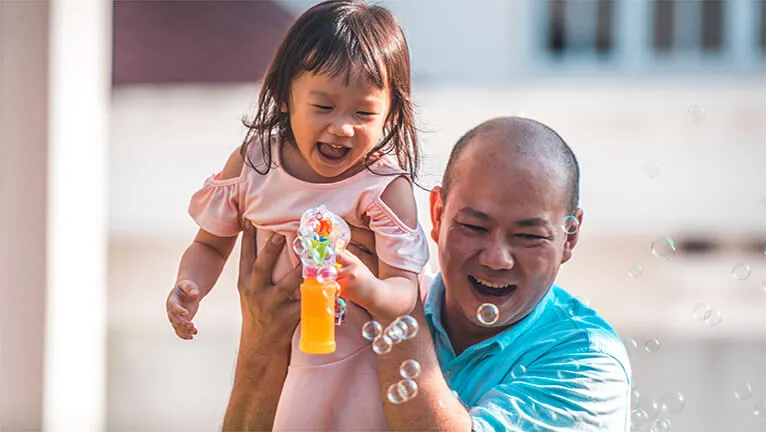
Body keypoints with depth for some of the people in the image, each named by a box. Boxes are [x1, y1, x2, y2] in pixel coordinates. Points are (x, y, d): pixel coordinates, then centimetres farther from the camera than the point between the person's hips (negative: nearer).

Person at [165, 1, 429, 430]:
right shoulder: (252, 164, -9)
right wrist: (189, 288, -15)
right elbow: (212, 244, 5)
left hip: (356, 361, -4)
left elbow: (404, 289, -23)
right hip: (273, 352, 4)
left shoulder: (384, 186, -20)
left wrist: (371, 291, -46)